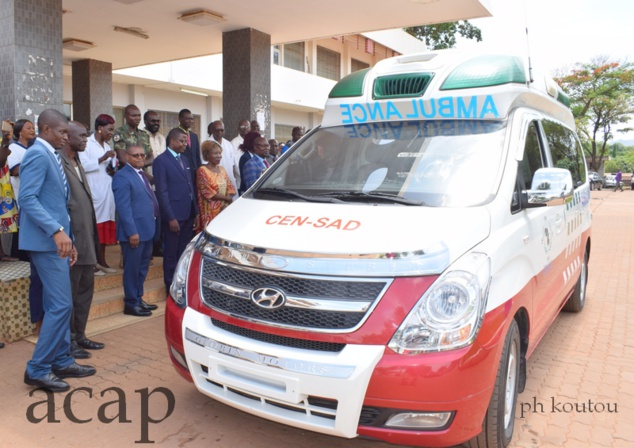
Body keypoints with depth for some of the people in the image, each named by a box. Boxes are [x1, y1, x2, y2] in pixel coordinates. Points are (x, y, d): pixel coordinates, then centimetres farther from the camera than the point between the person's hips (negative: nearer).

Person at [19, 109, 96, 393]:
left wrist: (66, 237, 18)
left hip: (56, 241, 10)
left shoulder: (51, 156, 18)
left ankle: (62, 362, 23)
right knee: (61, 305, -8)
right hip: (46, 241, -10)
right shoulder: (38, 154, -11)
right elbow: (27, 199, -22)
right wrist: (57, 231, -29)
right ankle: (37, 370, 3)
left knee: (59, 305, 13)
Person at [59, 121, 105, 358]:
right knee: (69, 292, 1)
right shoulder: (59, 163, -14)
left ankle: (79, 335, 27)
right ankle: (68, 341, 13)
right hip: (72, 240, -9)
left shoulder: (77, 162, 16)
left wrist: (92, 236, 15)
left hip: (87, 240, 9)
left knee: (85, 289, 15)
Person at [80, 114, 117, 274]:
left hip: (107, 191, 7)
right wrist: (102, 159, -17)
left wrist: (114, 166, 3)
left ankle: (101, 261, 11)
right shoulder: (87, 144, -5)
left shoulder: (107, 146, 20)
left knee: (105, 225, 6)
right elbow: (83, 165, -14)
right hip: (93, 191, -7)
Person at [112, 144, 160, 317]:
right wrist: (132, 232, -22)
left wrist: (153, 226, 13)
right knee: (132, 269, 2)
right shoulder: (122, 176, -11)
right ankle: (131, 304, 13)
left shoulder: (141, 174, 16)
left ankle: (138, 299, 29)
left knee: (143, 268, 17)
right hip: (134, 231, -9)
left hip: (148, 230, 9)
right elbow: (123, 207, -18)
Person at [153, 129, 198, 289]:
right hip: (174, 216, -6)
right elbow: (162, 192, -12)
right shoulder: (161, 161, -8)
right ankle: (171, 287, 16)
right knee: (171, 254, 5)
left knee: (184, 253, 13)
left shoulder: (185, 160, 15)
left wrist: (196, 212, 12)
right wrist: (171, 218, -16)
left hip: (188, 215, 7)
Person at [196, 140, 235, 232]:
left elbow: (230, 187, 8)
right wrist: (228, 198, -8)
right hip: (210, 211, -6)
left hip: (224, 210, 6)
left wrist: (227, 204, -9)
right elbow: (208, 193, -13)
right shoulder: (202, 171, -7)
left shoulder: (222, 169, 13)